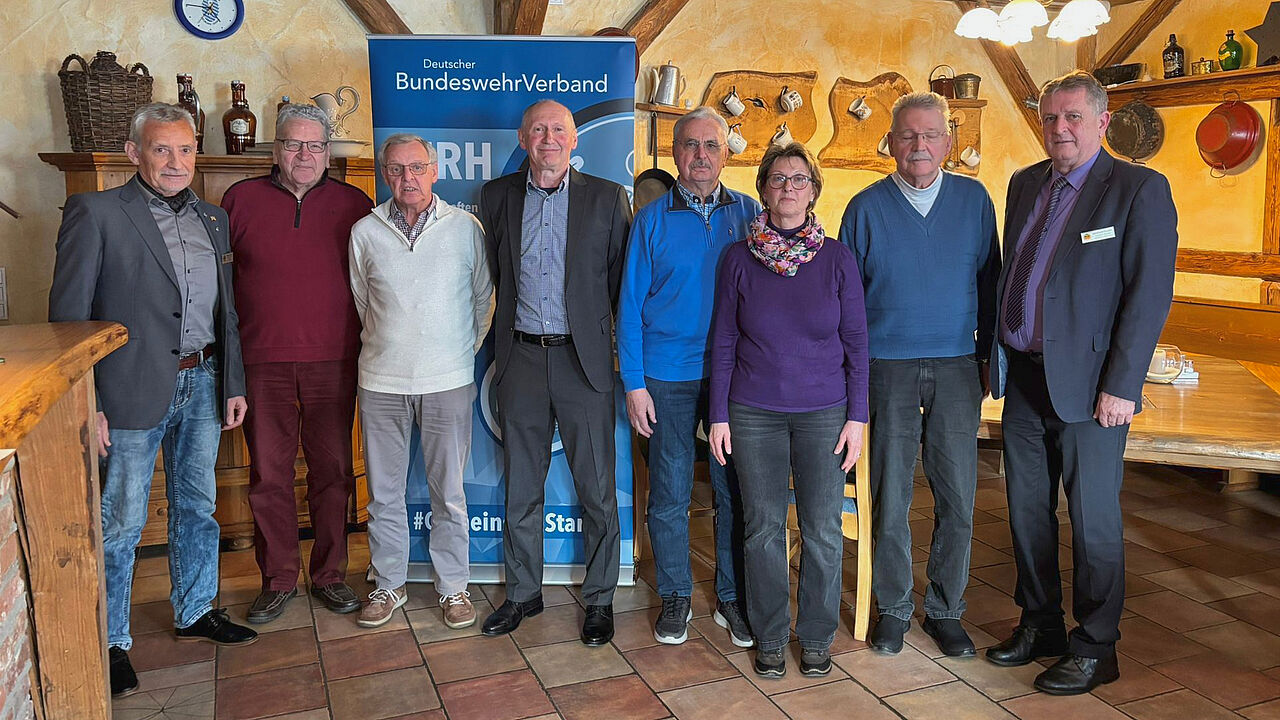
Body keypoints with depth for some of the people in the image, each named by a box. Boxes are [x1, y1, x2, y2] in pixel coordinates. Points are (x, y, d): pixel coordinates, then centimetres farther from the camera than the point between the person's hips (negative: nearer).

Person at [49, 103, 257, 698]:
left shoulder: (212, 218, 11)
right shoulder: (95, 213, -6)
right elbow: (68, 315, -8)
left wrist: (233, 384, 12)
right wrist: (86, 404, -13)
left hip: (202, 383, 6)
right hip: (134, 390, -5)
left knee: (197, 505, 17)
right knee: (120, 520, 3)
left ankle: (195, 611, 34)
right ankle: (110, 641, 20)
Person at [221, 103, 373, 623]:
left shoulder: (353, 204, 5)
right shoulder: (241, 199, 6)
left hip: (333, 363, 0)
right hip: (262, 362, 0)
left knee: (332, 472, 7)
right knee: (268, 475, 6)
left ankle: (330, 574, 22)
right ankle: (278, 579, 21)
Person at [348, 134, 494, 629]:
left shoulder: (465, 227, 0)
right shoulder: (365, 232, 4)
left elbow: (484, 298, 10)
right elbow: (361, 303, 16)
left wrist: (465, 351, 9)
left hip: (447, 381, -1)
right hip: (381, 382, 2)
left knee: (448, 492, 5)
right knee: (383, 492, 10)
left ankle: (453, 586, 21)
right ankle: (389, 584, 26)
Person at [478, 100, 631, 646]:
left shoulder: (607, 197, 1)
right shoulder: (497, 196, 8)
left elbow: (621, 279, 3)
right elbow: (494, 277, 13)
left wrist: (616, 346, 1)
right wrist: (501, 346, 11)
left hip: (583, 358, -2)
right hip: (521, 358, 2)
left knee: (597, 489, 5)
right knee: (521, 487, 12)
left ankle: (599, 599, 20)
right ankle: (523, 592, 28)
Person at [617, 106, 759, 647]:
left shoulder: (749, 213, 6)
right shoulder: (652, 219, 2)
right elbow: (630, 304, 2)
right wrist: (633, 384, -5)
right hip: (667, 376, -1)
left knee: (735, 491, 7)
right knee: (669, 495, 6)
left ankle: (732, 598, 23)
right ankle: (675, 597, 24)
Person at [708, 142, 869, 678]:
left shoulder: (837, 258, 0)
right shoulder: (739, 258, 1)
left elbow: (856, 342, 3)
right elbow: (723, 341, 4)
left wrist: (857, 416, -1)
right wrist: (719, 416, 1)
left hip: (824, 412, 0)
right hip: (754, 413, 0)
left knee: (822, 531, 4)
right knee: (764, 528, 7)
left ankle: (816, 636, 24)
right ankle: (770, 638, 25)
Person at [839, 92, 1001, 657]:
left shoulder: (974, 199, 6)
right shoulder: (866, 207, 1)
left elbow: (989, 282, 10)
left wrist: (989, 355, 6)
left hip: (956, 366, 2)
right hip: (887, 366, -1)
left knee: (958, 498, 5)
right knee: (890, 496, 5)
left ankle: (945, 610, 22)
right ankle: (893, 607, 22)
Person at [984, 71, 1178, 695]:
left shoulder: (1140, 189, -7)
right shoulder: (1025, 184, 12)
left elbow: (1150, 293, -12)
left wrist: (1121, 386, -16)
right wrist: (996, 354, 12)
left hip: (1088, 384, -6)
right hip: (1023, 378, 6)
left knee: (1093, 520, 4)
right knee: (1027, 510, 14)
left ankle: (1094, 649, 21)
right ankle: (1039, 625, 31)